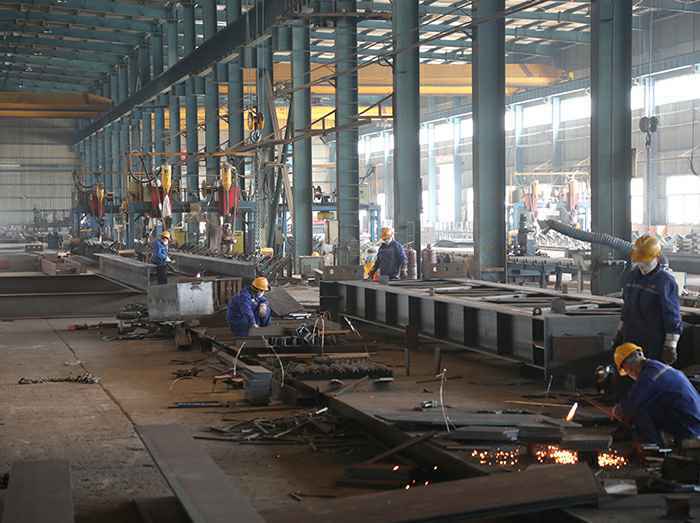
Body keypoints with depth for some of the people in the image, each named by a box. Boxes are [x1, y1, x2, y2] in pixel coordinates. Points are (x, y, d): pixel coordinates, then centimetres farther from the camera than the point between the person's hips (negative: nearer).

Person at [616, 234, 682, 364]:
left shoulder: (665, 280, -14)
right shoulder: (633, 275, 9)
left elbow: (672, 316, -14)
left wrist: (670, 347, -15)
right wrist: (620, 332, 20)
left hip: (654, 344, -7)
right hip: (630, 340, 7)